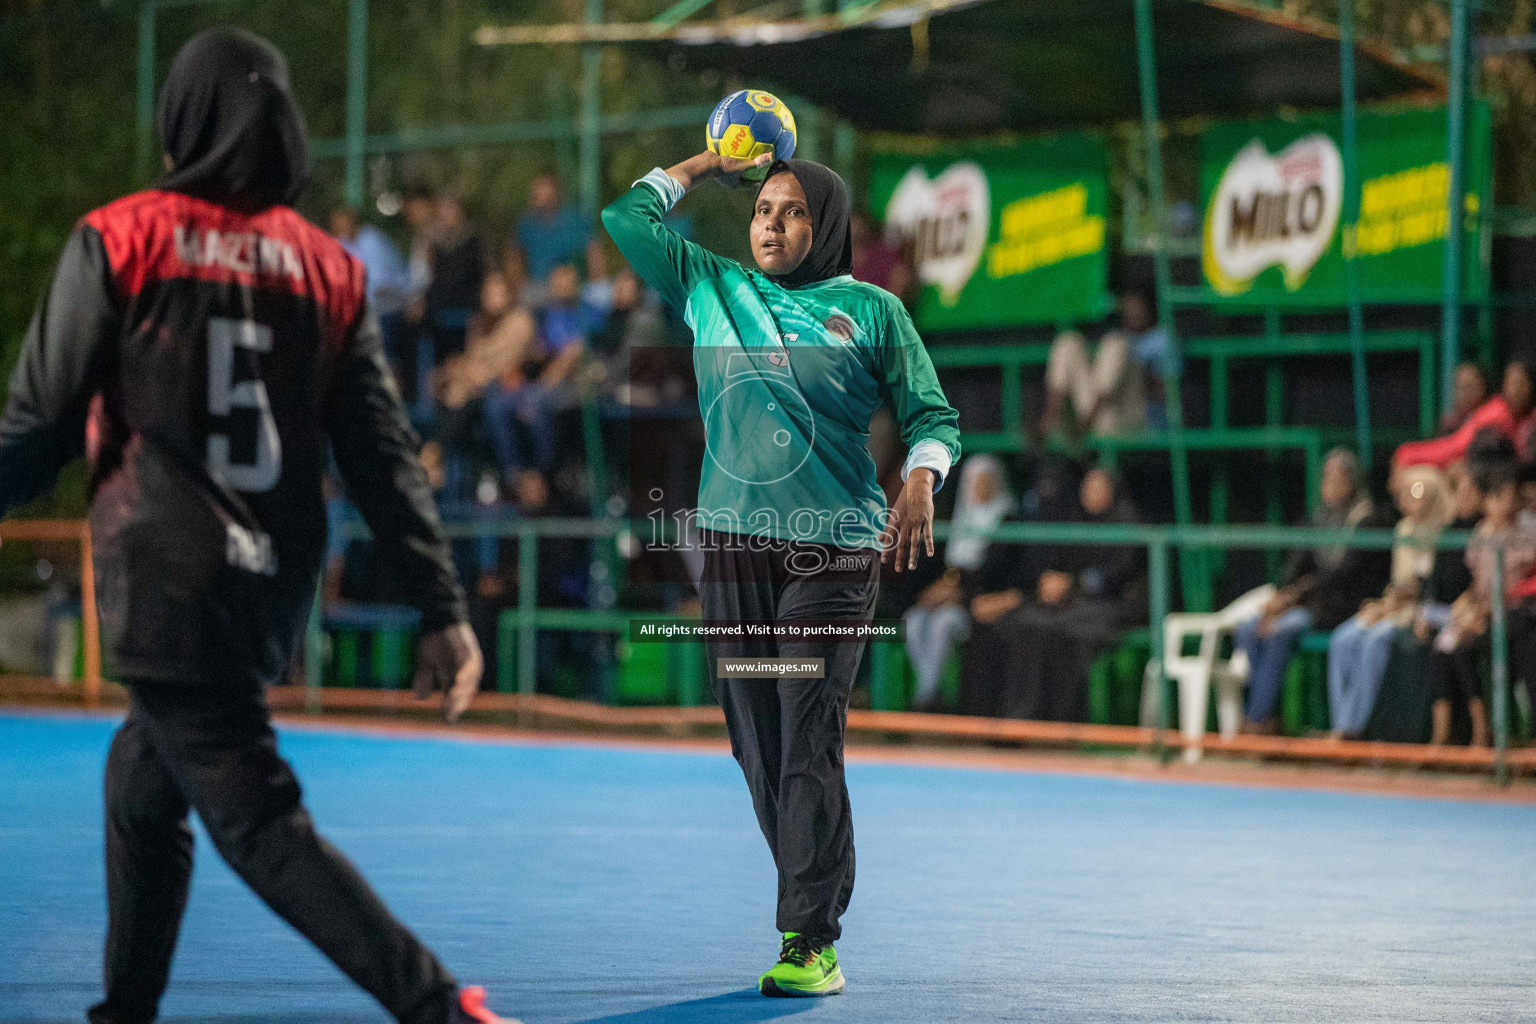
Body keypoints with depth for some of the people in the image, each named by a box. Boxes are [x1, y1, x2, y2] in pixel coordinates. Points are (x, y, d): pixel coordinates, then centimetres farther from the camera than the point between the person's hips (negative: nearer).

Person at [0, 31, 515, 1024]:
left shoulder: (118, 240, -6)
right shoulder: (328, 267, 6)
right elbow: (384, 451, 3)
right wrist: (443, 607, 4)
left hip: (168, 585, -6)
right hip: (276, 584, 6)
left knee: (259, 821, -6)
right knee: (143, 776, 24)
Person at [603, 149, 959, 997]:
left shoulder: (871, 311, 5)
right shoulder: (711, 289, 13)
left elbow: (930, 413, 5)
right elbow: (626, 218, 16)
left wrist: (921, 484, -13)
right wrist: (710, 165, 21)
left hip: (832, 551, -4)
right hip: (732, 546, 4)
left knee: (808, 746, -11)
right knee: (756, 748, 4)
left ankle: (811, 943, -10)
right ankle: (815, 911, 14)